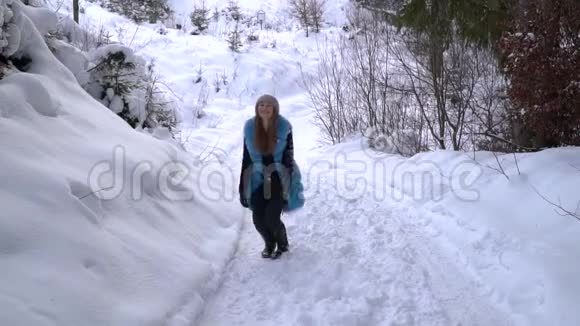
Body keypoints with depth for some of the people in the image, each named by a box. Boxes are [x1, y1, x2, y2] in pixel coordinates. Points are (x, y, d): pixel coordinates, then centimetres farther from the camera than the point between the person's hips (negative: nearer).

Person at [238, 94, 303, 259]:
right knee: (258, 220, -3)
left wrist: (287, 187, -10)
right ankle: (269, 243, 30)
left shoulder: (283, 127, -11)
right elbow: (246, 158, 2)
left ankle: (282, 244, 22)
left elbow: (288, 157, -7)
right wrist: (242, 187, 2)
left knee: (272, 218, -11)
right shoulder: (250, 127, -4)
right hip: (259, 179, 3)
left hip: (279, 178, -3)